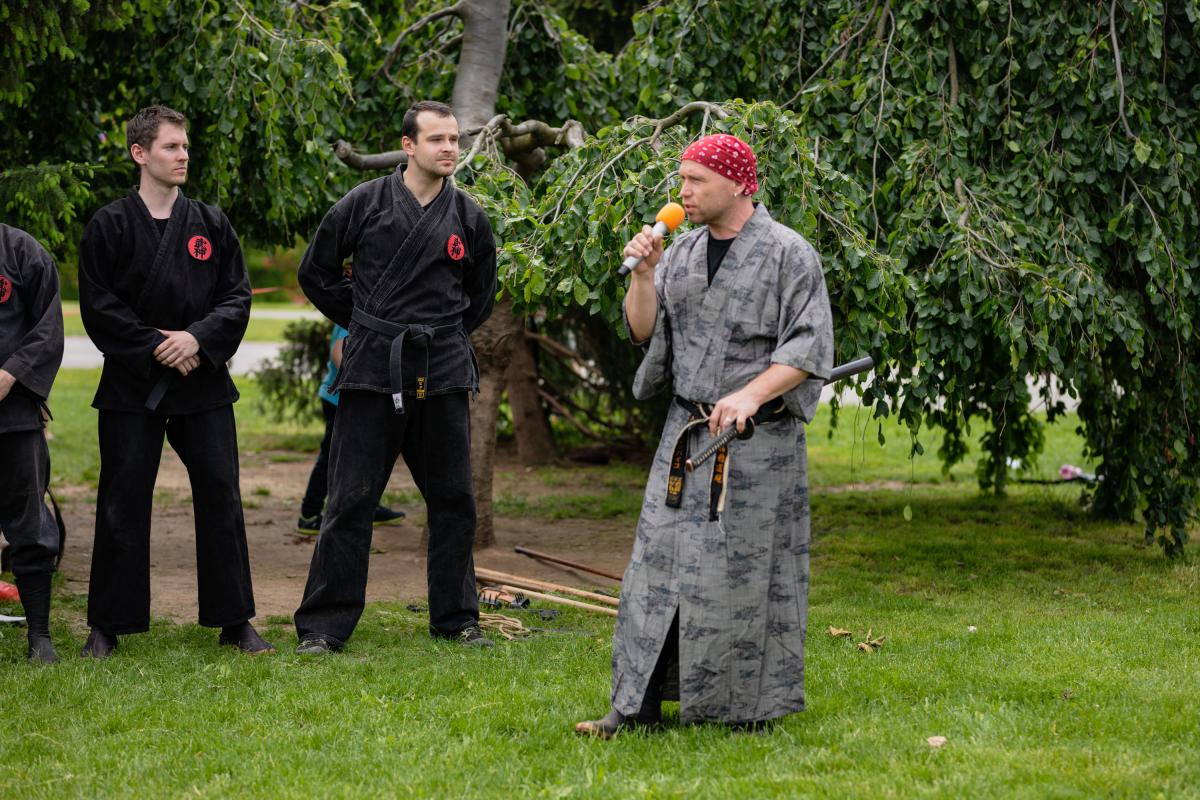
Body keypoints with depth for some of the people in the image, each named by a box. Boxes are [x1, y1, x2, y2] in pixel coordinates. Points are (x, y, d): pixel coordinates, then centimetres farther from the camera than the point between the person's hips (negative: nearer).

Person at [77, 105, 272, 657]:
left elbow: (237, 296, 5)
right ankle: (106, 626, 9)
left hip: (203, 383, 3)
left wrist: (198, 338, -12)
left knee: (220, 497, 2)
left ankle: (234, 622, 11)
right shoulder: (110, 225, -1)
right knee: (122, 504, 0)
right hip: (131, 384, -2)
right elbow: (98, 307, -5)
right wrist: (155, 348, -13)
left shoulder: (210, 224, 7)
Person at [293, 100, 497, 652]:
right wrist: (364, 324, 8)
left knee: (453, 501, 8)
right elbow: (315, 272, 9)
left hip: (443, 375, 3)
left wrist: (450, 333, 14)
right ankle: (324, 625, 4)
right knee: (350, 501, -2)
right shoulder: (366, 204, -1)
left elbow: (482, 291, 23)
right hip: (372, 373, -3)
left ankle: (456, 618, 21)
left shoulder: (467, 215, 7)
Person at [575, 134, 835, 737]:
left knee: (748, 568, -2)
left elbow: (809, 347, -12)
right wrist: (644, 274, -5)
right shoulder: (683, 252, 12)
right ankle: (639, 705, 8)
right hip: (686, 431, 6)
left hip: (758, 439, -5)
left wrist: (751, 394, -24)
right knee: (662, 558, 3)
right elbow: (643, 332, 12)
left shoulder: (788, 254, -7)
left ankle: (748, 707, 10)